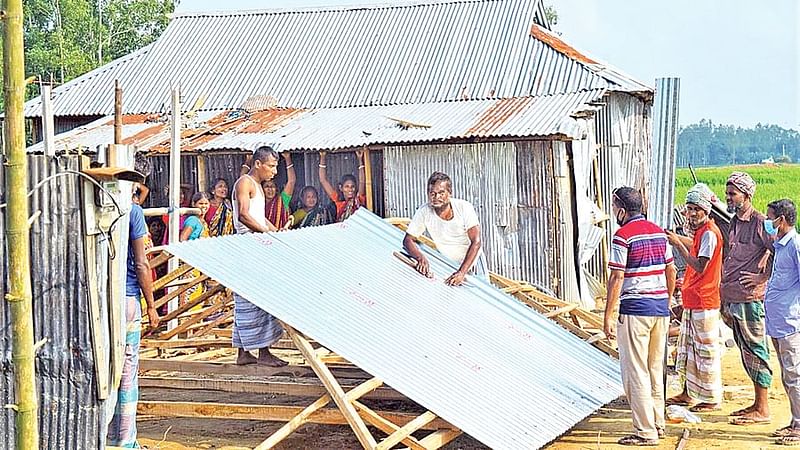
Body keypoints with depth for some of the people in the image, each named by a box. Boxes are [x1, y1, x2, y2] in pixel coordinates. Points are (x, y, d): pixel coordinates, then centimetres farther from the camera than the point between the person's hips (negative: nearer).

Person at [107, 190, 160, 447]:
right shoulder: (132, 211, -7)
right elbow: (140, 265, -7)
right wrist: (151, 306, 1)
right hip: (126, 298, -4)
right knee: (127, 373, 3)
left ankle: (107, 438, 14)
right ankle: (125, 442, 7)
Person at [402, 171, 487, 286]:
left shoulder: (464, 207, -20)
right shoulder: (424, 212, -15)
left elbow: (476, 242, -25)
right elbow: (408, 240, -8)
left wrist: (462, 272, -37)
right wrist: (421, 258, -29)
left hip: (471, 261, -1)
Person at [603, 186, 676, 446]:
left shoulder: (623, 236, -11)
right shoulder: (659, 232, 11)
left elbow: (617, 279, -14)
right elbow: (671, 271, 15)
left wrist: (608, 316, -10)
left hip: (635, 309, -8)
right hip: (661, 308, 8)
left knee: (635, 372, -2)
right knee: (655, 369, 17)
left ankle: (646, 432, -2)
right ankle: (658, 424, 23)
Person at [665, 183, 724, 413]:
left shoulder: (709, 233, -18)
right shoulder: (701, 230, 12)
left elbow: (700, 266, -24)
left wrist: (678, 243, -23)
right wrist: (675, 237, 20)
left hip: (704, 302, -10)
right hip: (692, 300, 10)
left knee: (706, 350, -3)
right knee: (687, 347, 16)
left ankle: (713, 399, 5)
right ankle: (689, 393, 27)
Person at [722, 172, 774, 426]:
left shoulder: (760, 223, -12)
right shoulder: (734, 222, 14)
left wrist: (762, 277, -18)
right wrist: (725, 300, 20)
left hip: (751, 299, -9)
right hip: (733, 298, 9)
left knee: (755, 351, -3)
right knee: (746, 352, 14)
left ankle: (762, 410, 4)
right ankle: (757, 404, 23)